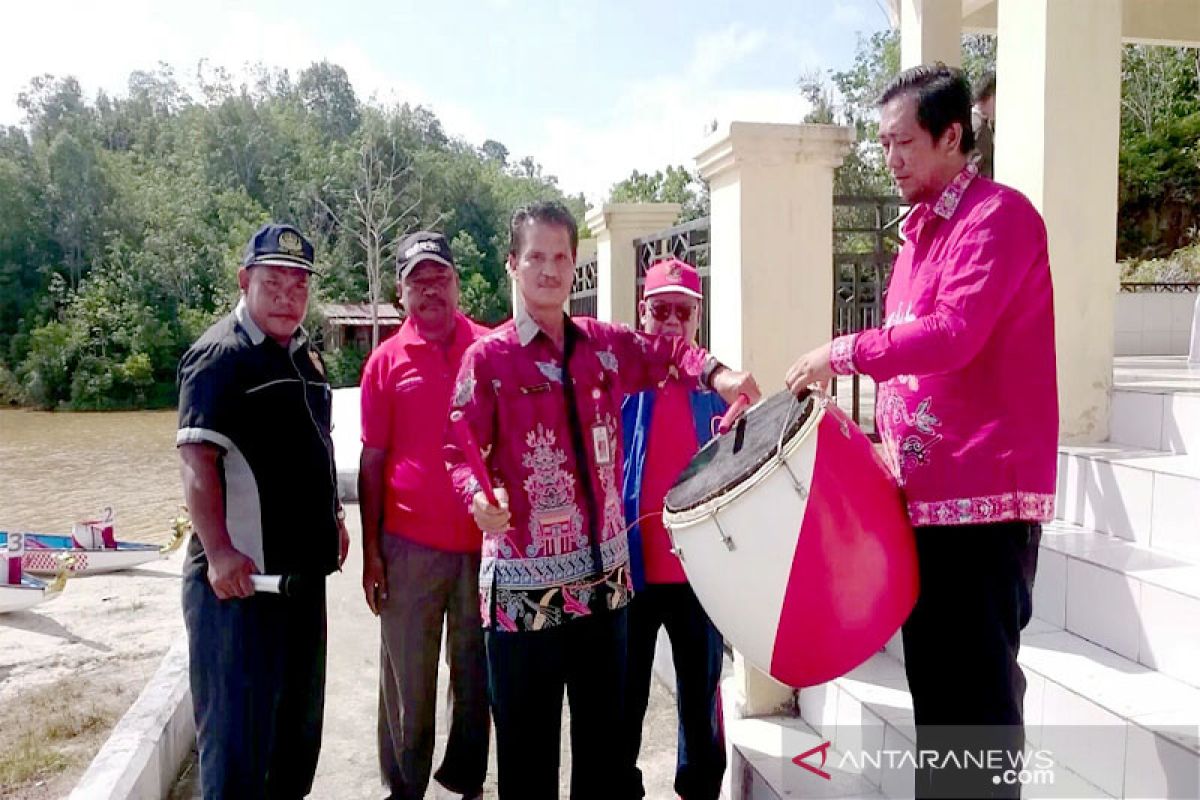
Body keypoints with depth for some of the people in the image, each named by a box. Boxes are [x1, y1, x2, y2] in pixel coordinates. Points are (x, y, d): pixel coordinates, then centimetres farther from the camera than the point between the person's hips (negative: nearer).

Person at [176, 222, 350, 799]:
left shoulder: (305, 356, 14)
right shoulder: (219, 354, -12)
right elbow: (196, 458, -20)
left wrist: (333, 519, 17)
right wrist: (218, 552, -27)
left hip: (305, 568, 8)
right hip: (240, 574, -8)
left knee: (300, 715, 20)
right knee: (238, 723, 0)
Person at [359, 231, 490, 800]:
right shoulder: (388, 361, 1)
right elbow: (371, 462, 3)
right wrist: (370, 552, 0)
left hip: (484, 540, 1)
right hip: (410, 545, -1)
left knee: (476, 672, 13)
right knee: (408, 679, 9)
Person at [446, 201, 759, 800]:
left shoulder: (604, 344, 7)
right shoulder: (488, 357, -5)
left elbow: (667, 352, 20)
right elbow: (459, 449, -8)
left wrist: (714, 374, 1)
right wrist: (478, 495, -28)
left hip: (604, 574, 4)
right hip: (524, 580, -4)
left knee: (605, 736, 17)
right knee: (528, 747, 9)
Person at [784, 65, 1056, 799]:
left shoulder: (999, 215, -8)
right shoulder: (920, 233, 19)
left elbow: (954, 336, -21)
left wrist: (845, 353, -13)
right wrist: (885, 431, 10)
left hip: (985, 490, -8)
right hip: (927, 489, 9)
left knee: (977, 684, -1)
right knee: (934, 677, 15)